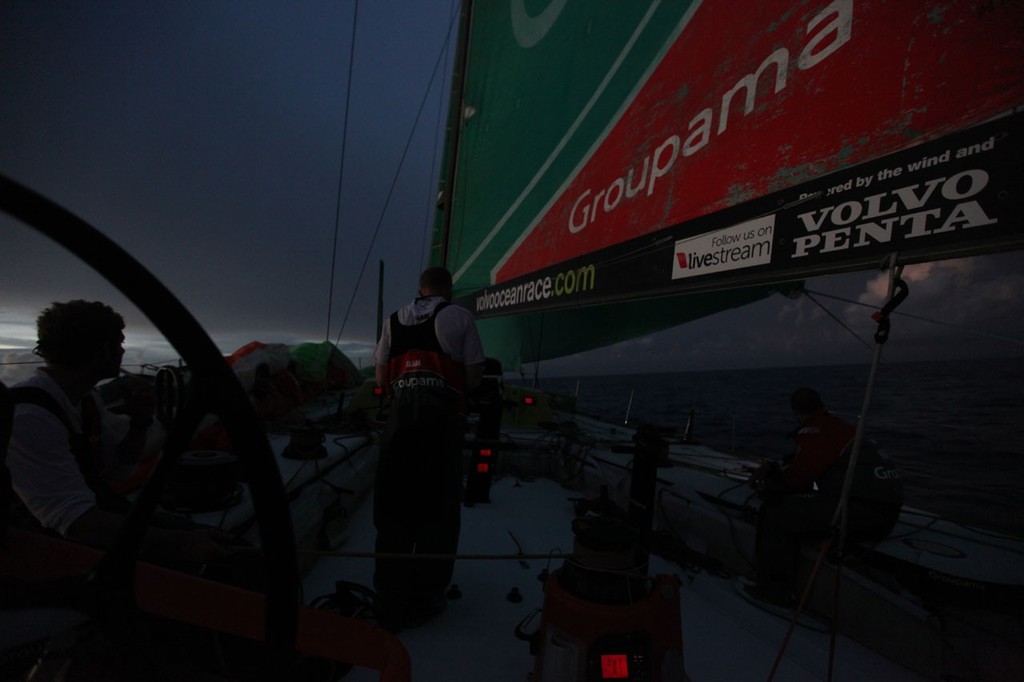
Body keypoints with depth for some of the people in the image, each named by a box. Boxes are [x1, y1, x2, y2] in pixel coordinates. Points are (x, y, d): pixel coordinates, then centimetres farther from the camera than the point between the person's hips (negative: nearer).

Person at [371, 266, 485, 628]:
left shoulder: (393, 320, 15)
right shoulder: (459, 316, 5)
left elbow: (381, 378, 12)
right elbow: (474, 375, 0)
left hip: (400, 414, 4)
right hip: (442, 414, -3)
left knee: (393, 505, 13)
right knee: (436, 509, 8)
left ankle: (390, 595, 25)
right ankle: (424, 600, 17)